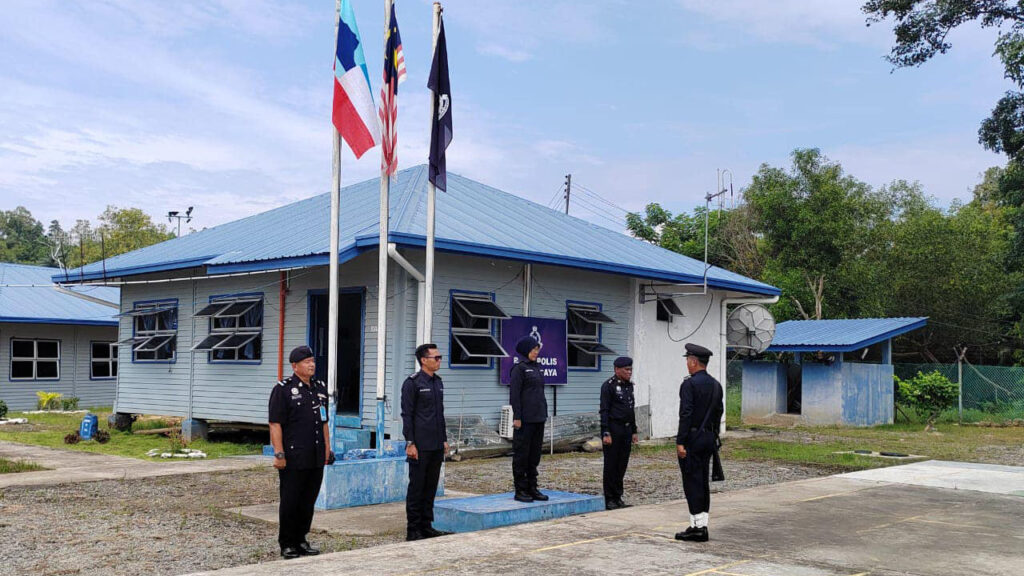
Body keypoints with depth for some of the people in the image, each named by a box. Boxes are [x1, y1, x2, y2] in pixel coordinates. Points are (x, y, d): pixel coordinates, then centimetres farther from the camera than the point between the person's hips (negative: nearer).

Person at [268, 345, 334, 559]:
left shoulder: (320, 388, 14)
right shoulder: (283, 389, -6)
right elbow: (275, 423, -10)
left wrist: (327, 449, 16)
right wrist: (279, 453, -15)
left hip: (316, 459, 6)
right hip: (293, 459, -6)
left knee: (308, 501, 12)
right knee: (290, 502, 2)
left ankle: (301, 540, 24)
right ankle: (287, 544, 13)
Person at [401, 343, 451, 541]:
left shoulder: (438, 382, 14)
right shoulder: (412, 383, -9)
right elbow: (407, 415, -11)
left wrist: (444, 439, 16)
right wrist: (410, 443, -16)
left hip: (436, 446, 7)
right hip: (420, 446, -7)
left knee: (431, 487, 11)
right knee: (416, 488, -1)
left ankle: (426, 526, 19)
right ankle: (413, 530, 6)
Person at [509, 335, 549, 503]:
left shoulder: (538, 368, 15)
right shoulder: (519, 368, -8)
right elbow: (514, 394, -13)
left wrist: (544, 414, 15)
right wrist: (517, 417, -17)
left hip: (538, 419, 8)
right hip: (525, 420, -8)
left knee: (535, 454, 12)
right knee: (521, 455, -1)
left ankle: (532, 488, 19)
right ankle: (520, 490, 6)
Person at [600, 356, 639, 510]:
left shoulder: (629, 385, 15)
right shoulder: (609, 385, -10)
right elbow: (604, 411, -13)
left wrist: (634, 431, 18)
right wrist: (606, 434, -19)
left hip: (626, 429, 8)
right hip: (613, 429, -7)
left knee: (622, 465, 10)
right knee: (611, 466, -2)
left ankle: (618, 497, 17)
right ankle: (609, 499, 4)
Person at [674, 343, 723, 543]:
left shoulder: (689, 384, -14)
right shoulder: (716, 385, 11)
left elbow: (686, 414, -19)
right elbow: (718, 413, 15)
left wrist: (680, 442, -18)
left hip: (692, 439, -8)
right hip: (708, 438, 8)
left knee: (692, 482, -4)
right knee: (703, 481, 12)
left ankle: (697, 527, -3)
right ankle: (702, 525, 15)